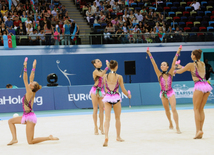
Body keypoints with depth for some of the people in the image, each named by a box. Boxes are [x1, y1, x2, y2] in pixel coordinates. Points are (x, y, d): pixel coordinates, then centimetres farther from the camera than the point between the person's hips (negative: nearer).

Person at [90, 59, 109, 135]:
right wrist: (107, 67, -31)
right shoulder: (95, 71, -10)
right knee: (95, 109, -2)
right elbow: (101, 75, -32)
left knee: (102, 109, 3)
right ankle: (96, 127, 2)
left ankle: (101, 126, 9)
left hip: (101, 91, 6)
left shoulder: (101, 71, 11)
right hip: (95, 91, -6)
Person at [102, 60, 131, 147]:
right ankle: (118, 137, 27)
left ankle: (106, 136, -22)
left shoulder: (105, 76, 2)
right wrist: (128, 95, 20)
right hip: (116, 98, -1)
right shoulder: (119, 77, -4)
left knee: (107, 118, -2)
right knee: (117, 118, 15)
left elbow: (105, 89, 12)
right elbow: (123, 90, 2)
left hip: (107, 97, 1)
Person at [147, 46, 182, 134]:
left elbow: (174, 63, -9)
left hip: (171, 92, -2)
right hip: (163, 93, 2)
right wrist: (150, 55, -16)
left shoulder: (170, 73, -2)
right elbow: (154, 64, -9)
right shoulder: (159, 74, -2)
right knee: (167, 110, 15)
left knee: (174, 109, -13)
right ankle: (170, 123, 38)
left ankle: (177, 127, -16)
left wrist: (177, 53, -16)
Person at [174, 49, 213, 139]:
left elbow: (180, 71, 13)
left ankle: (198, 130, -15)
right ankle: (200, 130, 5)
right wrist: (182, 67, 44)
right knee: (201, 109, 9)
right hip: (207, 86, 6)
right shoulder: (203, 64, 17)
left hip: (199, 86, -6)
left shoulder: (191, 65, -1)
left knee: (196, 109, -3)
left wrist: (175, 71, 36)